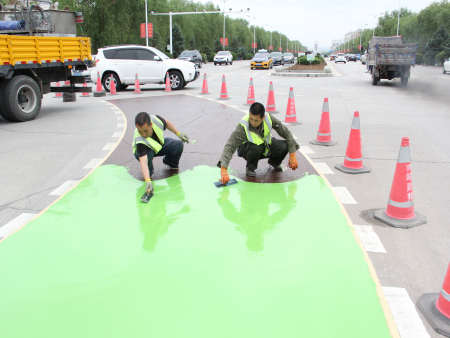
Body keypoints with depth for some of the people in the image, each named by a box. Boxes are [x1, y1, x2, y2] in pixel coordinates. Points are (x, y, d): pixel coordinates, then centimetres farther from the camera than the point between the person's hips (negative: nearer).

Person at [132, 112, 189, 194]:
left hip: (160, 144, 4)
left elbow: (167, 123, -7)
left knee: (179, 145, -18)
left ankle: (171, 162, 16)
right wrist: (147, 181, -64)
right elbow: (143, 162, -52)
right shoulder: (140, 141, -44)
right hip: (145, 150, -4)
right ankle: (149, 172, -4)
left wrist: (179, 134, -3)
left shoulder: (156, 119, -33)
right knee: (149, 154, -39)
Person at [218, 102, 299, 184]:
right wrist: (223, 170, -50)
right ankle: (250, 167, -5)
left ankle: (274, 162, 11)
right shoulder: (243, 127, -33)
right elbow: (229, 146, -39)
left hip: (267, 146, 4)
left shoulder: (268, 118, -25)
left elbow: (286, 133, -14)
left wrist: (292, 155, -17)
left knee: (284, 146, -25)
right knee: (256, 147, -39)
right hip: (247, 149, -3)